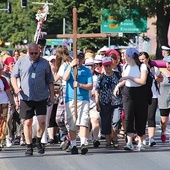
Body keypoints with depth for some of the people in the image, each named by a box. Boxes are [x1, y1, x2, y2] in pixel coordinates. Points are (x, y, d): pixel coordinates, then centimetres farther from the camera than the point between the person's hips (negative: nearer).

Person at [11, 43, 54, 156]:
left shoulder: (45, 63, 7)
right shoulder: (21, 62, 5)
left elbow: (50, 81, 12)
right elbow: (14, 76, 9)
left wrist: (52, 95, 8)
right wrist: (16, 87, -10)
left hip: (41, 97, 0)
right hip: (26, 97, 0)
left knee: (42, 121, -9)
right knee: (28, 122, 3)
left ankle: (39, 141, 14)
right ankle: (29, 146, 13)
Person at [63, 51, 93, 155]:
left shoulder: (87, 71, 10)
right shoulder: (69, 68, 11)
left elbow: (90, 86, 2)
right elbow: (65, 78, -10)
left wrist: (80, 85, -13)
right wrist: (71, 66, -18)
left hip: (84, 99, -1)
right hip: (70, 99, 1)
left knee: (83, 122, -15)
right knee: (71, 124, 3)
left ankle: (83, 144, -22)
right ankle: (73, 145, 11)